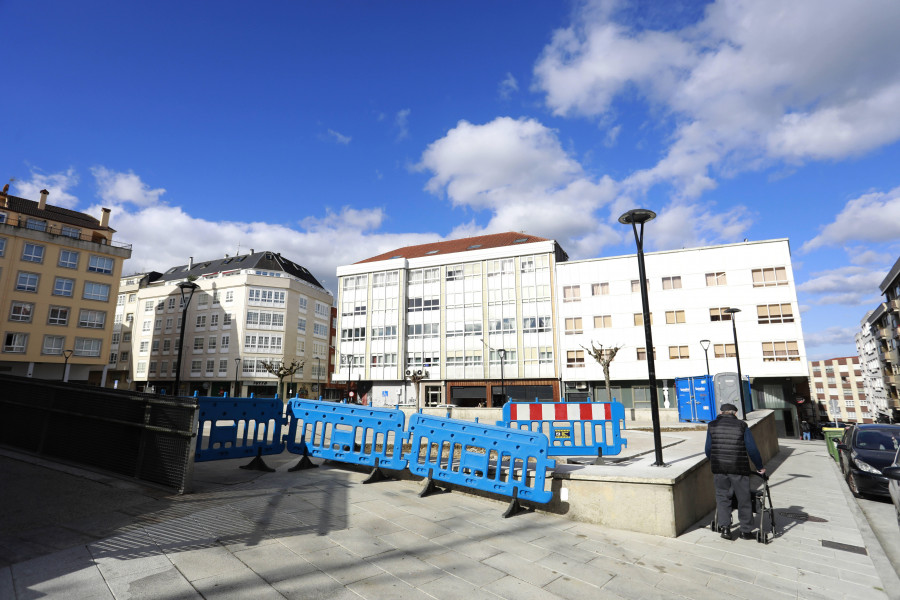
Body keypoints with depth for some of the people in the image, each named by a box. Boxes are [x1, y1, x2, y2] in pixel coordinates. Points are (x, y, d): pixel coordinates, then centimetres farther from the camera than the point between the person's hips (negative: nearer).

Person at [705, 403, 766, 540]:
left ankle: (724, 527, 6)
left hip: (718, 468, 1)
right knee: (744, 499, 12)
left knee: (722, 497, 12)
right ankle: (746, 531, 20)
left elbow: (708, 449, 7)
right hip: (739, 468, -1)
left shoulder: (712, 426, 4)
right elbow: (752, 449, -3)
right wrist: (760, 467, 10)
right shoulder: (742, 426, -1)